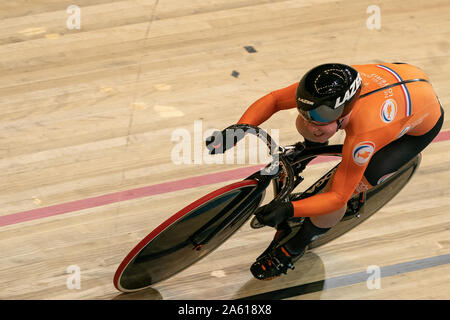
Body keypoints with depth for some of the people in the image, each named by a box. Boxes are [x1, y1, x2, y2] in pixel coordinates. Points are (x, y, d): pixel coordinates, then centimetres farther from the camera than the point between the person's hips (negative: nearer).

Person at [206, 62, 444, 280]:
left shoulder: (363, 136, -44)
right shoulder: (323, 90, -30)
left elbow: (338, 197, -34)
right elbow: (273, 100, -15)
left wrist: (288, 210, -46)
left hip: (421, 127, -6)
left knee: (339, 189, -17)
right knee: (302, 127, 9)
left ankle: (293, 248, 9)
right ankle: (311, 148, 48)